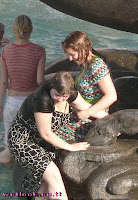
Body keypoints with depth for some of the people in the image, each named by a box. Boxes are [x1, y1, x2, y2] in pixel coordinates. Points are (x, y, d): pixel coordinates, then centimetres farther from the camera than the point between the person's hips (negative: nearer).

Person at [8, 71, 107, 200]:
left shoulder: (69, 93, -10)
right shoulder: (43, 99, -32)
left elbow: (86, 107, 8)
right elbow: (45, 133, -24)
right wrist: (70, 147, -13)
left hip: (43, 142, 8)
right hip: (22, 141, -7)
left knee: (45, 183, 1)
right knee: (53, 176, -16)